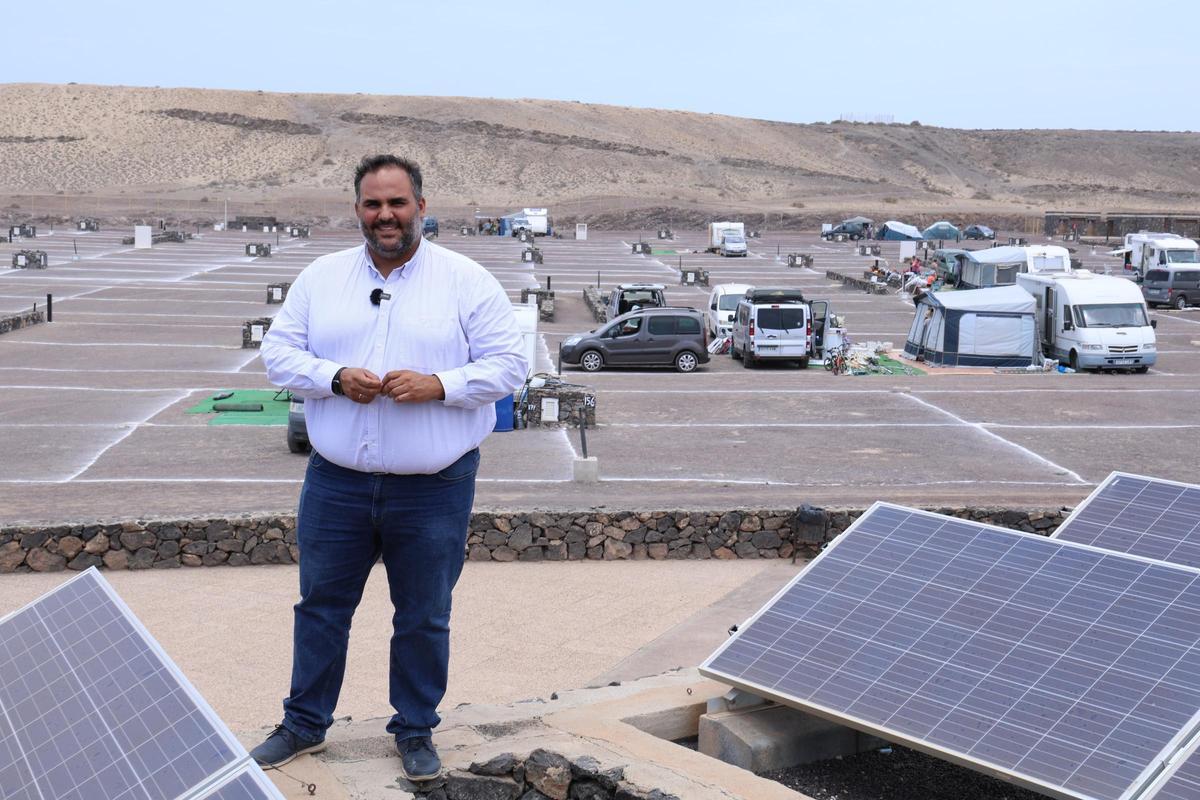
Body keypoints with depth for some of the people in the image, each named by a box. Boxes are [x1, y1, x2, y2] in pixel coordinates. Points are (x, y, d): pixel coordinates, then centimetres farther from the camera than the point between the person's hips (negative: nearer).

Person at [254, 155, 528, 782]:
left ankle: (416, 730, 28)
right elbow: (278, 350, 5)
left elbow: (507, 365, -6)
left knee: (424, 618, 10)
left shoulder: (468, 282, -3)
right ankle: (305, 724, 31)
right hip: (336, 482, 3)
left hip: (433, 489, -2)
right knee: (321, 606, 13)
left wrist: (438, 385, -20)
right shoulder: (320, 277, 6)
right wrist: (335, 377, -13)